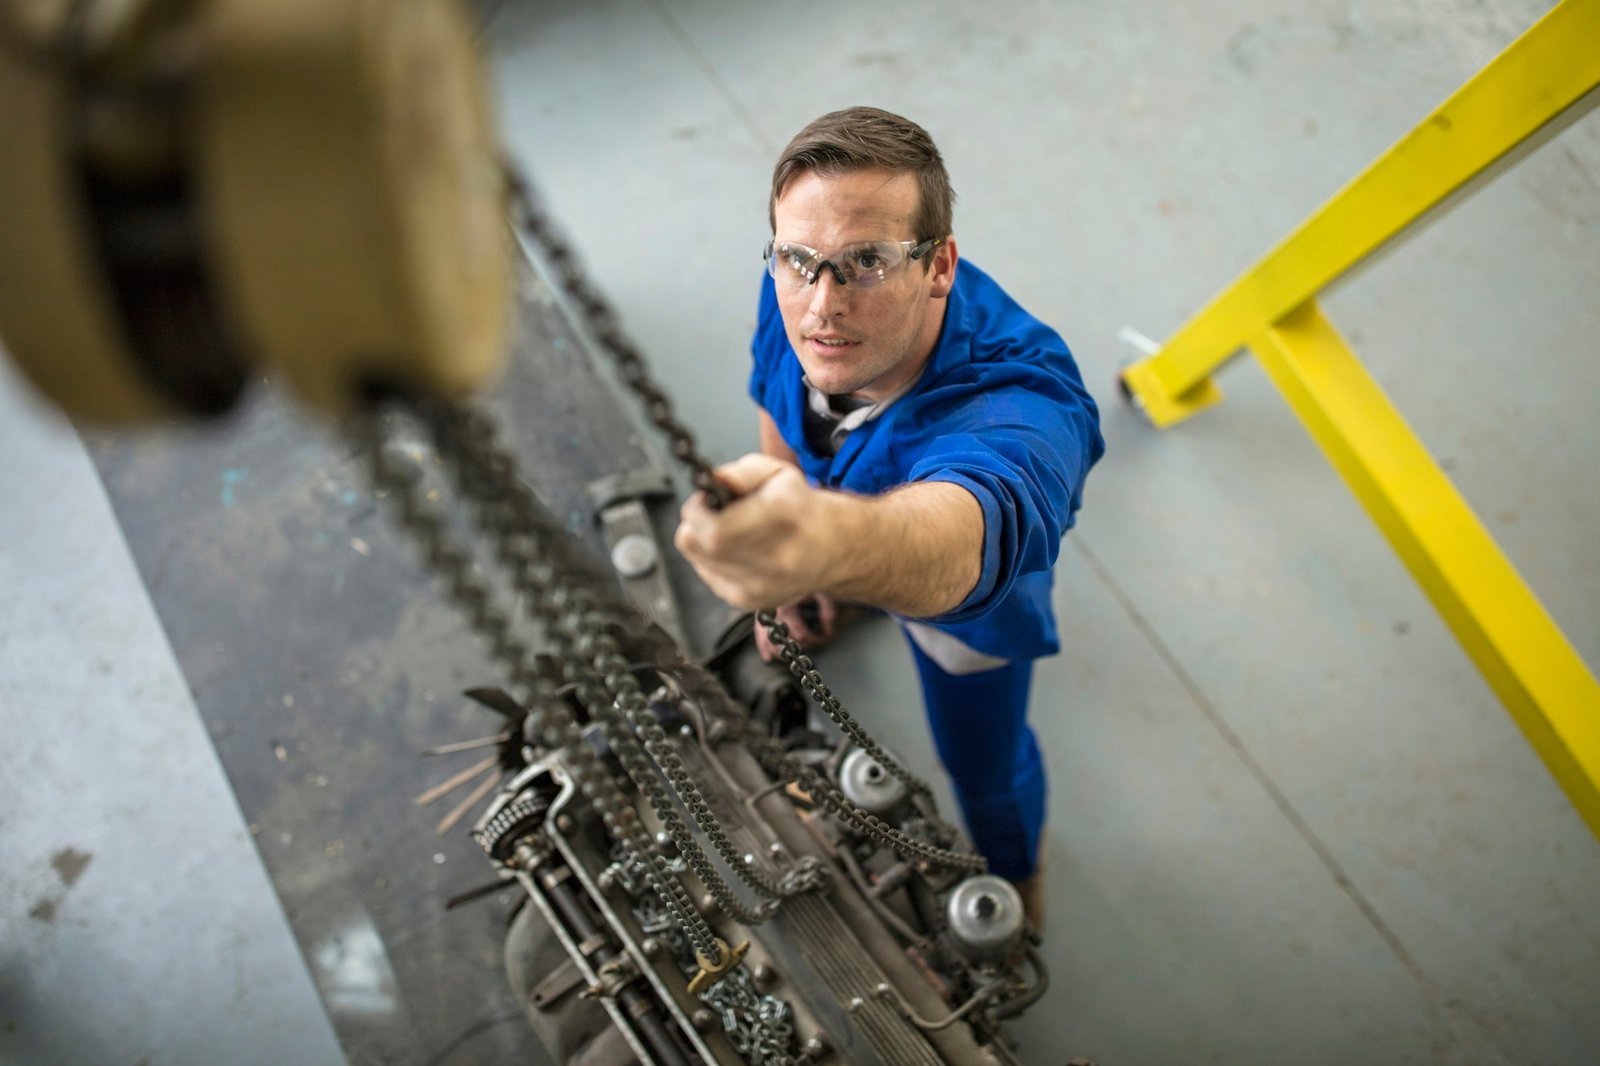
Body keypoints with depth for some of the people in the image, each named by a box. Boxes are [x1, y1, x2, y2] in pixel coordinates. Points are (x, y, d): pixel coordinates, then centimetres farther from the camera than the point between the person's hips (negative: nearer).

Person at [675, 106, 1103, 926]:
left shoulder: (1020, 411, -53)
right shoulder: (791, 296, -32)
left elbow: (954, 540, -77)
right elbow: (775, 404, -9)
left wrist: (829, 537, -100)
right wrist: (779, 557, 0)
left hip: (973, 587, -4)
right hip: (842, 490, 5)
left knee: (983, 761, 18)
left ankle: (1016, 874, 57)